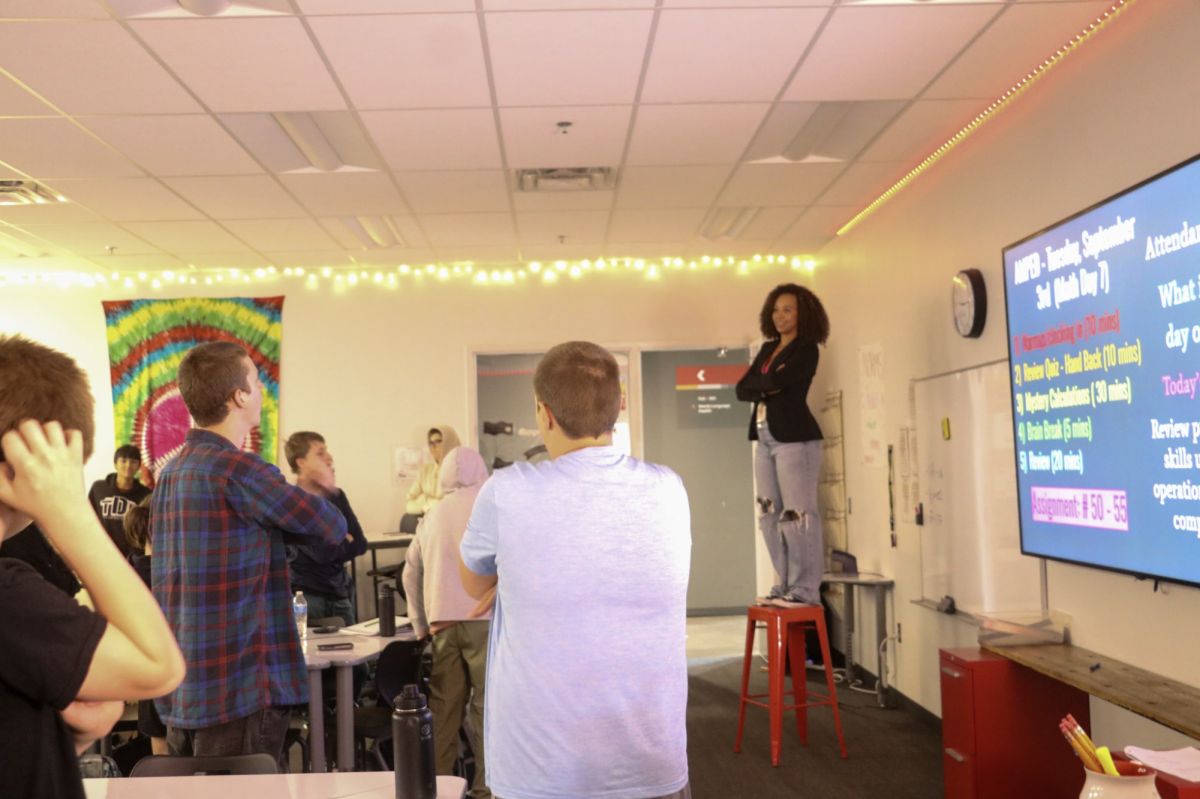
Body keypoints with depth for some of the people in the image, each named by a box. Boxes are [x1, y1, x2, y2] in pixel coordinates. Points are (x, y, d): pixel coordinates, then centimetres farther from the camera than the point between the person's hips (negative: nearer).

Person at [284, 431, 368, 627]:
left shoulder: (337, 496, 8)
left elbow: (360, 544, 4)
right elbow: (319, 552, -17)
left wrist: (333, 546, -10)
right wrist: (344, 543, -2)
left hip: (340, 592, 6)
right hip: (306, 594, -6)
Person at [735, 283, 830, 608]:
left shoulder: (806, 349, -3)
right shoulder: (767, 349, 19)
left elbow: (777, 380, -19)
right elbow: (742, 390, 9)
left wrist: (759, 383, 0)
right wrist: (767, 387, -7)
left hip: (795, 438, -8)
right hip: (765, 440, 8)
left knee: (797, 514, -8)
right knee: (770, 516, 8)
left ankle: (806, 590, -1)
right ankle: (786, 585, 17)